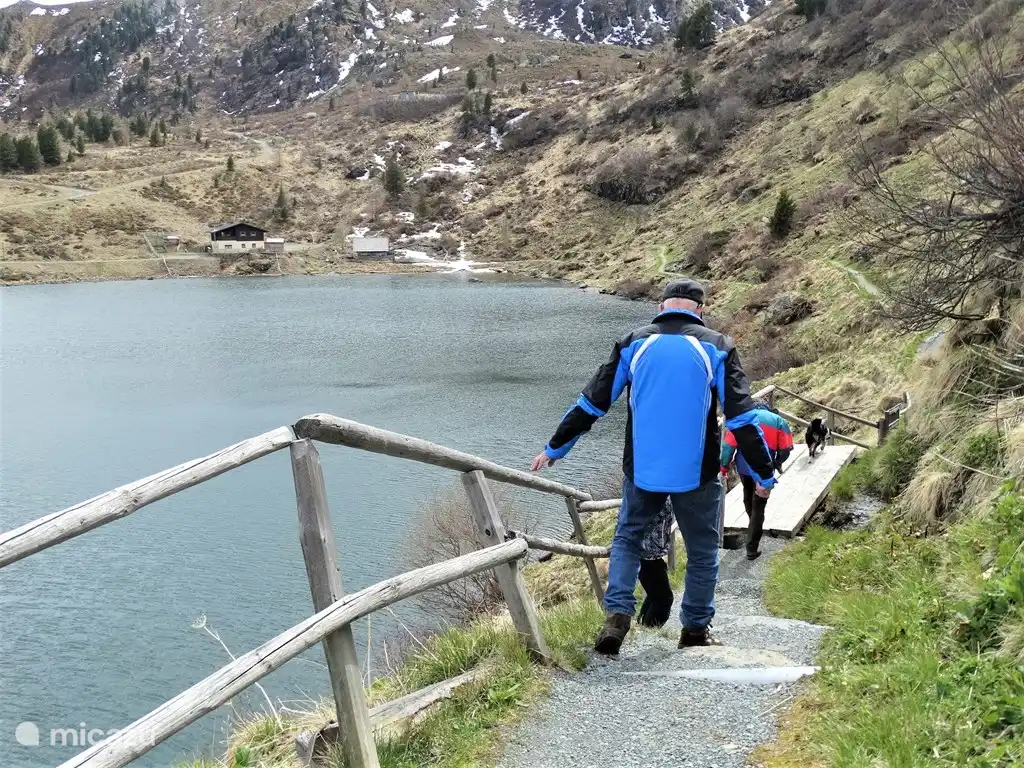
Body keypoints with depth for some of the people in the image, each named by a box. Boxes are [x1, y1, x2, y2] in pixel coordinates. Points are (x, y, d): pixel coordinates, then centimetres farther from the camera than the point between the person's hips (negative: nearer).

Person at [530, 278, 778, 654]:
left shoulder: (634, 344, 2)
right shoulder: (716, 348, -1)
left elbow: (591, 403, 5)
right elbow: (742, 418, -3)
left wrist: (554, 448, 14)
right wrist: (764, 474, 6)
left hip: (642, 471, 1)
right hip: (697, 474, -1)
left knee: (627, 539, 19)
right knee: (702, 551, 15)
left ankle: (617, 615, 3)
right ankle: (695, 628, 21)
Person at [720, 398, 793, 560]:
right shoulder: (778, 420, 7)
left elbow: (729, 444, -1)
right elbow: (785, 448, 1)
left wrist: (724, 465, 9)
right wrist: (777, 464, 20)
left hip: (743, 466, 2)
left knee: (748, 498, 28)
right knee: (758, 507, 6)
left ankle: (755, 528, 50)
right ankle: (752, 548, 4)